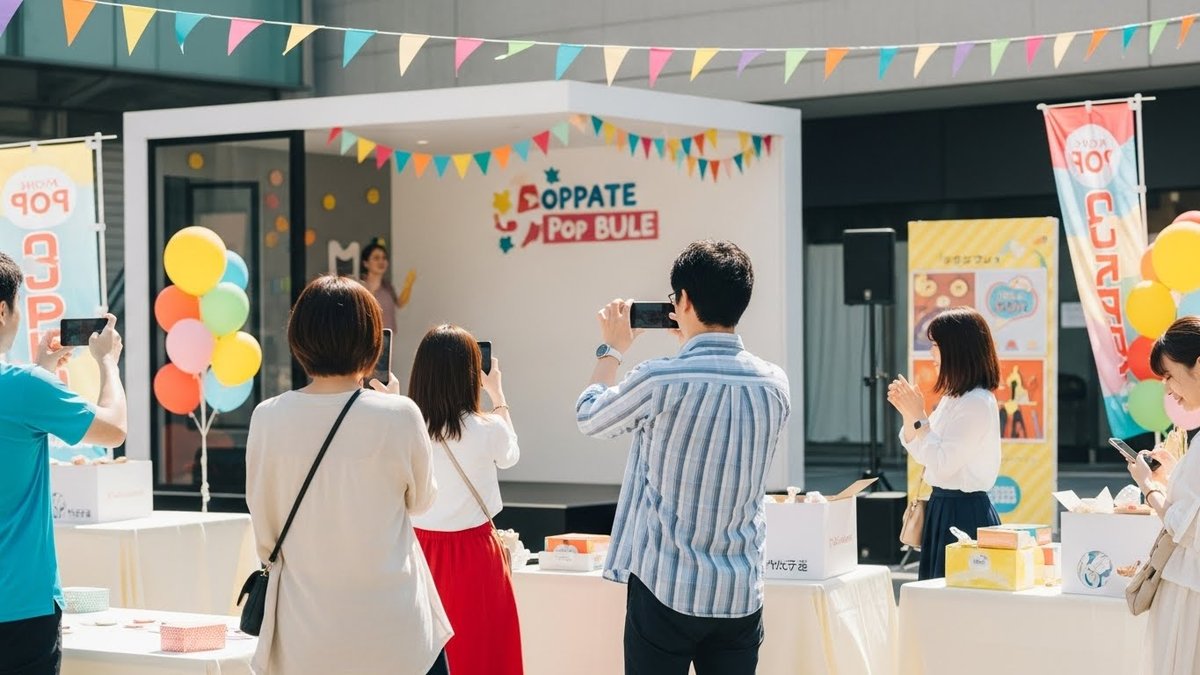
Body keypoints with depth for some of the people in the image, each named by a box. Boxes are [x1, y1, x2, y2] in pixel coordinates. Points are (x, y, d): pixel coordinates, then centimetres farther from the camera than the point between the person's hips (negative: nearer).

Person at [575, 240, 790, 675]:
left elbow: (588, 418, 5)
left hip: (665, 588, -4)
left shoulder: (659, 382, -15)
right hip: (741, 594, 4)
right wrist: (693, 346, 26)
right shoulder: (775, 385, 0)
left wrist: (612, 349, 20)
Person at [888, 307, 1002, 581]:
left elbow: (943, 463, -22)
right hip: (942, 506, 9)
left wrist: (918, 417, -16)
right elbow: (922, 455, 16)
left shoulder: (978, 403, -17)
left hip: (965, 512, -9)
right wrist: (908, 414, 3)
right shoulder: (952, 398, 11)